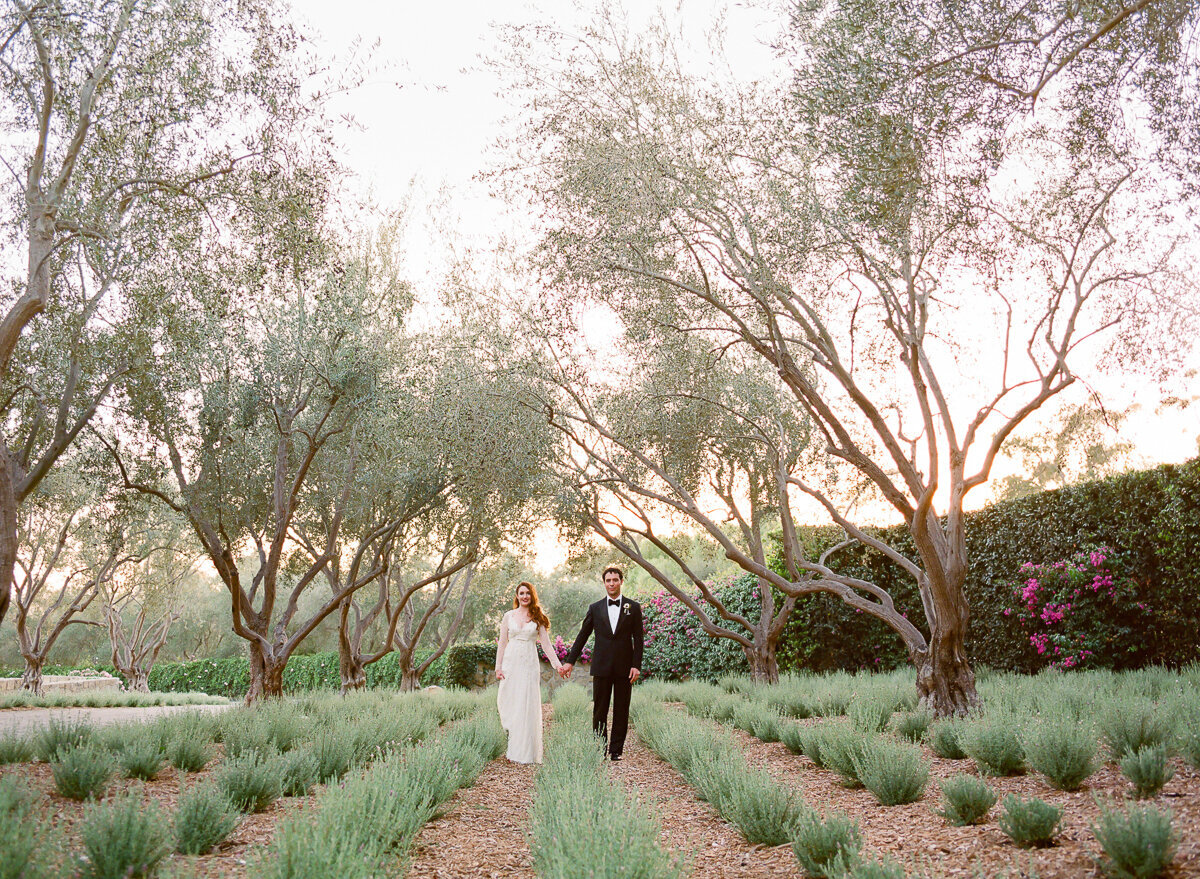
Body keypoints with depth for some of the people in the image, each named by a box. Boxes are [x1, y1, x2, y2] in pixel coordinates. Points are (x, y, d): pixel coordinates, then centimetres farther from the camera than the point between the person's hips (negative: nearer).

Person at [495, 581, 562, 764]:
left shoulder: (538, 618, 6)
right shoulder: (508, 616, 8)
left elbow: (546, 644, 4)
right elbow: (502, 643, 8)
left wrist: (557, 664, -6)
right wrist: (498, 667, 1)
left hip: (529, 666, -1)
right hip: (510, 663, 1)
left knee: (527, 707, -2)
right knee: (508, 704, -1)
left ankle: (525, 752, 5)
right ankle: (511, 747, 9)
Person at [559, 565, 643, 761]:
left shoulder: (633, 607, 4)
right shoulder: (595, 609, 7)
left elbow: (638, 639, 2)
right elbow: (582, 637, 9)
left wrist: (636, 665, -6)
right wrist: (570, 661, 5)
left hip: (624, 667, -1)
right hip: (602, 667, 1)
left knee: (621, 711, 4)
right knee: (599, 710, 3)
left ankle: (616, 750, 12)